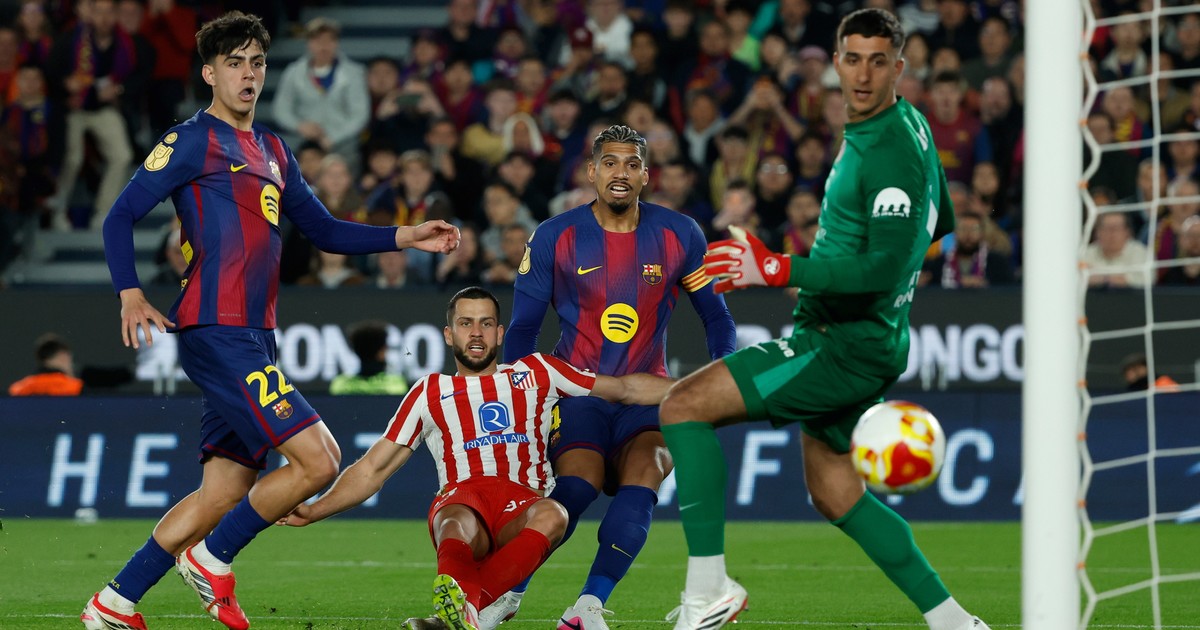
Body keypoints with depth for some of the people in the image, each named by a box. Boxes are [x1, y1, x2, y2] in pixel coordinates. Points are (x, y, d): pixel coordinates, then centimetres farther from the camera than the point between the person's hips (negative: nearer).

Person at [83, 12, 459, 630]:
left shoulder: (272, 151, 21)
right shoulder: (193, 140, -4)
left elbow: (325, 230, 26)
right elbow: (120, 216, -5)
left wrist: (406, 237, 15)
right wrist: (131, 294, -18)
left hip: (251, 341, 8)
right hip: (216, 334, -8)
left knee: (225, 492, 8)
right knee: (319, 460, -14)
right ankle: (211, 558, 1)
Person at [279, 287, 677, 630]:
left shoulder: (536, 374, 23)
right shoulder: (430, 393, 22)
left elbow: (625, 388, 26)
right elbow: (373, 469, 22)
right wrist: (314, 511, 9)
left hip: (522, 506, 1)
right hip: (460, 501, -1)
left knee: (551, 516, -38)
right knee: (458, 525, -39)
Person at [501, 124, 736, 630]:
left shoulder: (679, 236, 1)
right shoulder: (555, 238, -2)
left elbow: (715, 316, 11)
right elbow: (522, 328, 4)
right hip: (577, 389, -2)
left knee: (644, 473, -26)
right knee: (578, 484, -26)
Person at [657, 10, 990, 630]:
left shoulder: (891, 152, -21)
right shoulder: (906, 123, 10)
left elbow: (884, 267, -28)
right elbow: (939, 223, 24)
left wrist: (777, 270, -27)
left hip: (847, 345, -11)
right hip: (848, 340, 11)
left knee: (683, 405, -14)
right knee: (832, 492, 22)